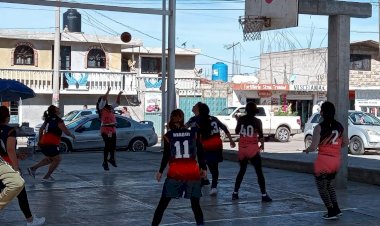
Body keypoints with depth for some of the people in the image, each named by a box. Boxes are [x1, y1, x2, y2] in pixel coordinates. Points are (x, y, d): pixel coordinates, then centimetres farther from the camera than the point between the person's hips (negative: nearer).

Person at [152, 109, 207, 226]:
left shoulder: (168, 135, -1)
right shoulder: (193, 134, 3)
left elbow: (166, 156, -2)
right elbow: (200, 153, 3)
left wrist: (160, 171, 9)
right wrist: (203, 168, 13)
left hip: (175, 173, -1)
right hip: (193, 173, 1)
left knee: (163, 203, 7)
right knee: (195, 204, 11)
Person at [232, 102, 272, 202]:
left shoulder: (241, 119, 0)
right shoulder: (257, 121, -9)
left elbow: (237, 131, 12)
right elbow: (261, 135, -9)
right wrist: (262, 144, 9)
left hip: (242, 149, 4)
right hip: (253, 149, -4)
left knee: (242, 170, 18)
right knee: (259, 172, 2)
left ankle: (235, 193, 17)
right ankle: (264, 195, -2)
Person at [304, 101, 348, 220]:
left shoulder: (319, 127, -12)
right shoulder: (339, 126, 4)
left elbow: (313, 147, -16)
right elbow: (346, 142, 15)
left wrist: (306, 150, 5)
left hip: (323, 160, -6)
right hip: (336, 161, 6)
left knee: (322, 187, 10)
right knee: (329, 185, 25)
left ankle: (331, 212, 9)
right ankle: (336, 209, 20)